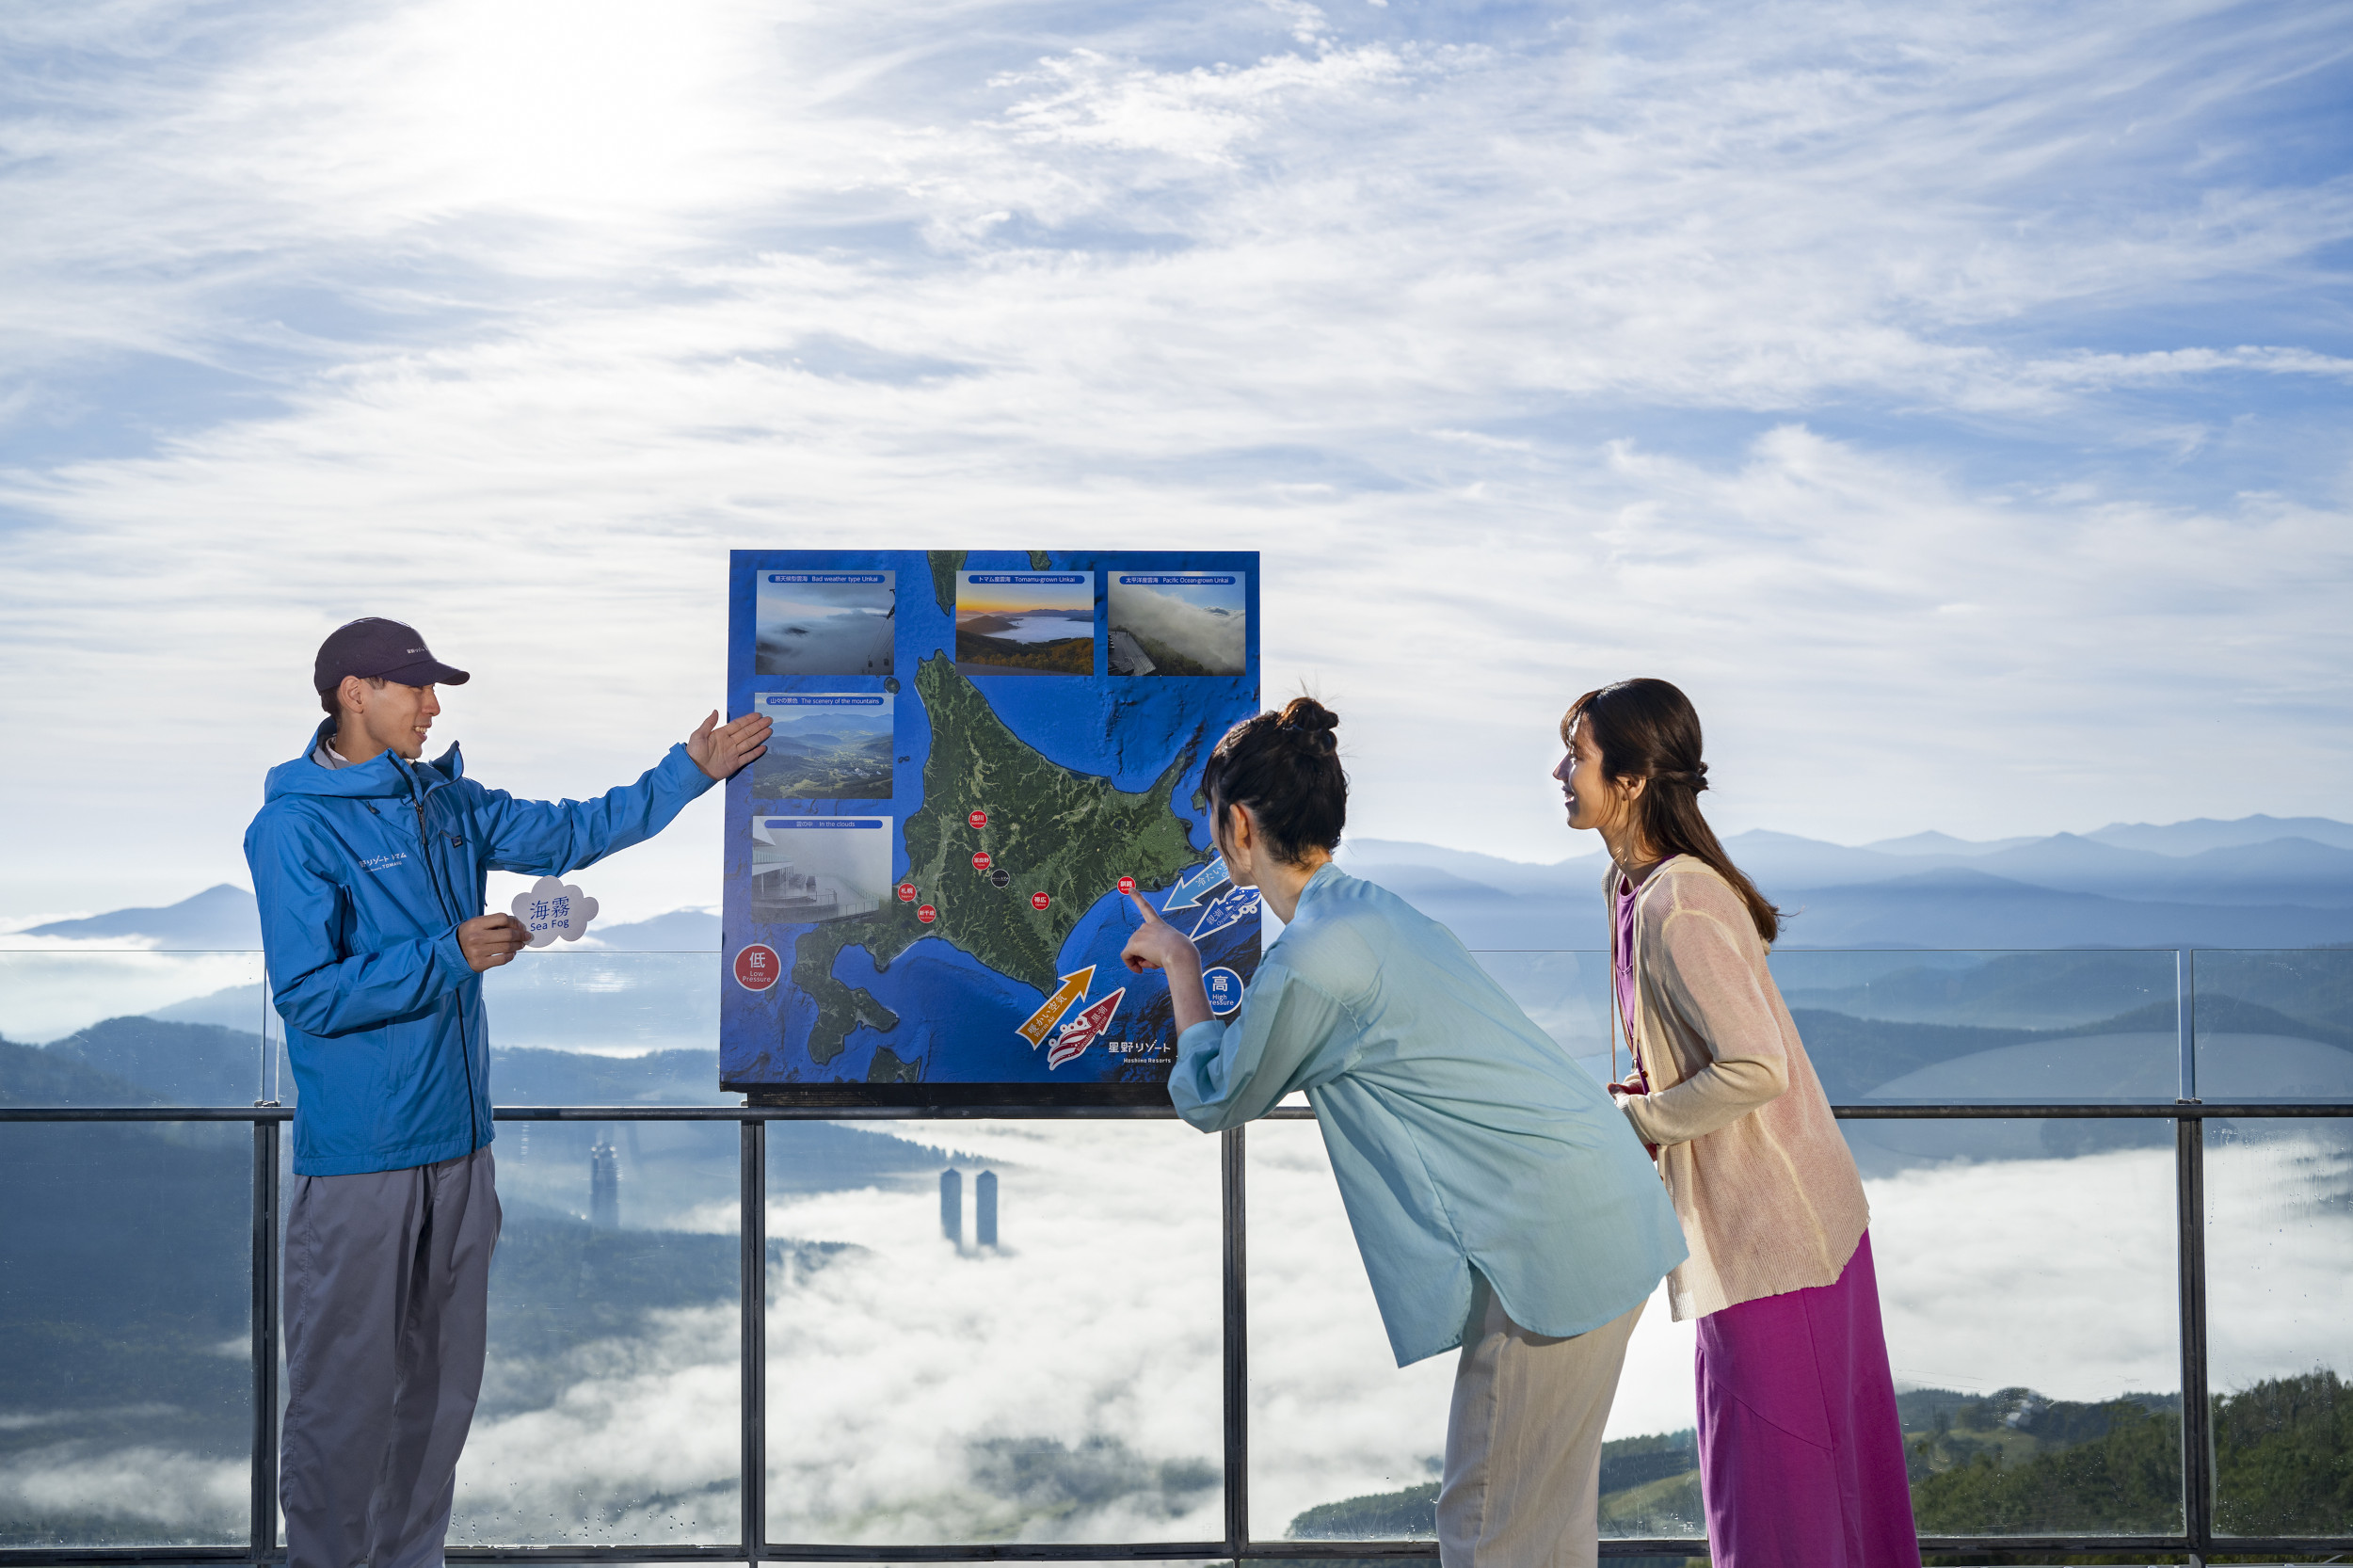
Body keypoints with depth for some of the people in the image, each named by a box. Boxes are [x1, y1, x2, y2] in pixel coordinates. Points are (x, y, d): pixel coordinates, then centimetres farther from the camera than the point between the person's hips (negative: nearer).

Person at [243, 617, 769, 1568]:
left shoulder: (446, 802, 10)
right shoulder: (293, 828, -11)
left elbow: (569, 834, 19)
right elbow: (307, 995, -16)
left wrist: (689, 771, 16)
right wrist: (451, 956, -19)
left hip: (458, 1143, 7)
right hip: (357, 1160, -7)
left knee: (443, 1383, 15)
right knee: (345, 1391, 0)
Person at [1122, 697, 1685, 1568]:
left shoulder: (1312, 961, -17)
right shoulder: (1368, 908, 12)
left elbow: (1212, 1098, 0)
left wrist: (1180, 963, 12)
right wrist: (1188, 966, 38)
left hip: (1553, 1236, -10)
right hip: (1601, 1204, 10)